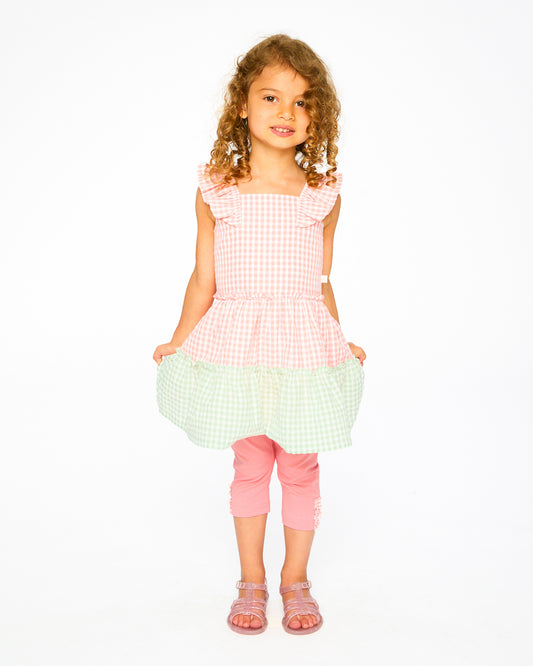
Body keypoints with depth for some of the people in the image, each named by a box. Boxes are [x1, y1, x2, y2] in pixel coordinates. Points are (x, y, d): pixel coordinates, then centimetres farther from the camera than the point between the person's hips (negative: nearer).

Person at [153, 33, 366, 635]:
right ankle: (251, 582, 30)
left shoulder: (323, 194, 1)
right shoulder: (216, 190, -1)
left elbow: (320, 283, 8)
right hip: (237, 344, 0)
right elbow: (204, 279, 4)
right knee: (250, 463, 11)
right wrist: (178, 343, 3)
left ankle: (296, 580, 31)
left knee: (299, 467, 10)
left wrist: (340, 344, 10)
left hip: (304, 343, 1)